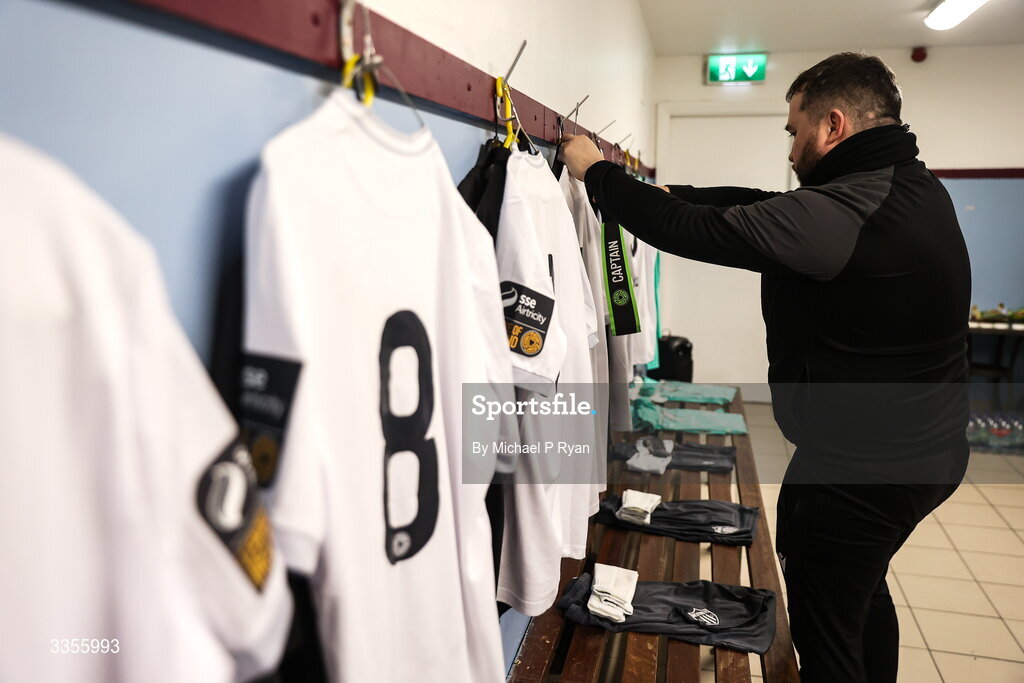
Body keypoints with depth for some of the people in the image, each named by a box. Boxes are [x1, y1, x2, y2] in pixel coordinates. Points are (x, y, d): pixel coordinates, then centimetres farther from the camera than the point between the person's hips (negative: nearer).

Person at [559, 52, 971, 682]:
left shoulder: (843, 212, -27)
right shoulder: (915, 187, 3)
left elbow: (699, 233, -24)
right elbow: (764, 207, 8)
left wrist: (598, 172, -10)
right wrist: (667, 193, 10)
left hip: (858, 467, -9)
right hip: (922, 448, 10)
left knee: (825, 628, 9)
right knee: (863, 589, 29)